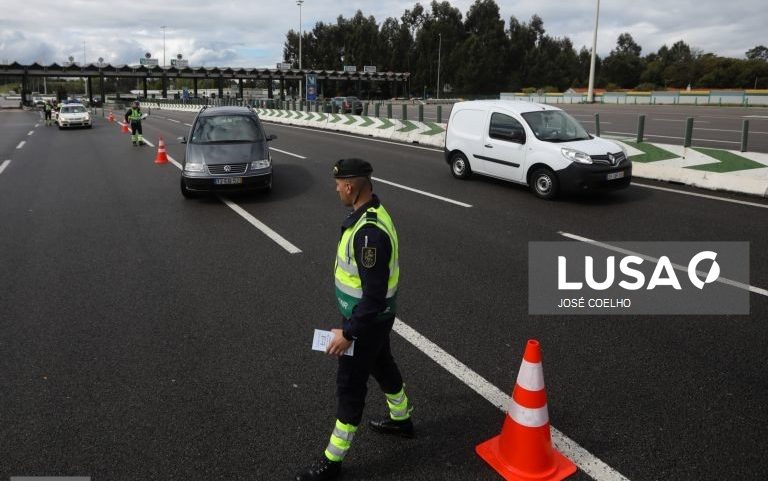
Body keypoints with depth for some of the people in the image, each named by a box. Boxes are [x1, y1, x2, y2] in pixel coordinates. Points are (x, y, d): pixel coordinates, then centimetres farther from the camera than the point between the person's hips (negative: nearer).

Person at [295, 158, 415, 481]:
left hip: (367, 320, -10)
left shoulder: (369, 231, -33)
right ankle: (401, 420, 51)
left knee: (350, 385, 3)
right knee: (382, 366, 27)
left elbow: (375, 293, -30)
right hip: (373, 315, 10)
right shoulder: (372, 211, 0)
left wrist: (348, 332, -23)